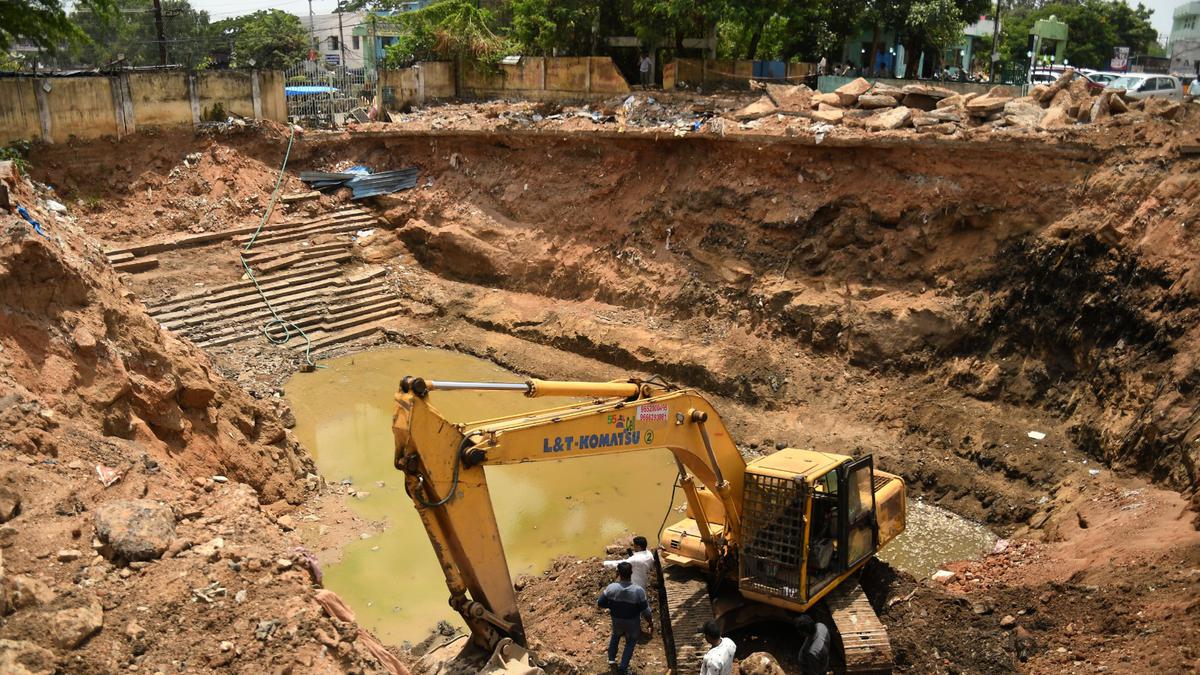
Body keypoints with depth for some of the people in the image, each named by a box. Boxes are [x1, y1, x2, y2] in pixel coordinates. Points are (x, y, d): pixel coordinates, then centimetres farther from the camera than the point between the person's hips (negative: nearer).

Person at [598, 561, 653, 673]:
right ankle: (623, 668, 28)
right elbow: (645, 610, -19)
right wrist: (650, 623, -2)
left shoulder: (611, 588, -26)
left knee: (616, 635, 34)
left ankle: (611, 658, 37)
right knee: (630, 643, 24)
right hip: (632, 623, -2)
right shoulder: (638, 591, -30)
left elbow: (600, 603, -13)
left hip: (616, 621, 2)